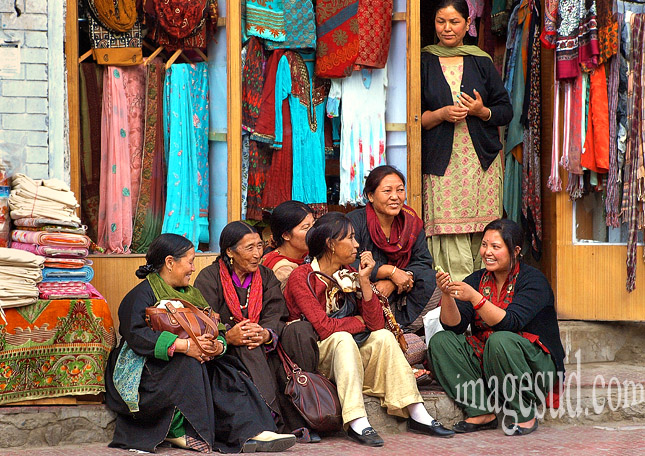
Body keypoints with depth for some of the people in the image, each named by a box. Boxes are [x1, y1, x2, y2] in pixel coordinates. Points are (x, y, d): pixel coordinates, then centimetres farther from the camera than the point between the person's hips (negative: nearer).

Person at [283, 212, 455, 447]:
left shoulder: (350, 275, 8)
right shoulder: (302, 277, -10)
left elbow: (376, 325, -4)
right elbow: (324, 327, -22)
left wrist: (364, 279, -10)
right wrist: (359, 322, -6)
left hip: (351, 358, 6)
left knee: (383, 337, -18)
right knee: (343, 339, -33)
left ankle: (416, 414, -25)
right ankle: (356, 422, -45)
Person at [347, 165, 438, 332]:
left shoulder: (412, 222, 7)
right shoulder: (355, 221, -9)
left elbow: (423, 262, -1)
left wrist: (392, 284, -19)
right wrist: (391, 271, -20)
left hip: (398, 298, 5)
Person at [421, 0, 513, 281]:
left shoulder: (481, 62, 13)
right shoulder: (424, 63, 8)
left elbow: (506, 110, 12)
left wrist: (481, 111, -7)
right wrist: (441, 114, -11)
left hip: (483, 161, 2)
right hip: (442, 162, -2)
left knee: (484, 237, -3)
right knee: (450, 238, -10)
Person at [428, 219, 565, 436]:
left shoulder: (532, 280, -10)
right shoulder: (477, 280, 6)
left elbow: (510, 323, -26)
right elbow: (454, 326, -4)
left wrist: (475, 297, -33)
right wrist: (447, 295, -21)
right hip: (485, 364, 6)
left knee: (500, 340, -34)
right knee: (440, 341, -12)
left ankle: (525, 415, -15)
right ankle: (481, 412, -16)